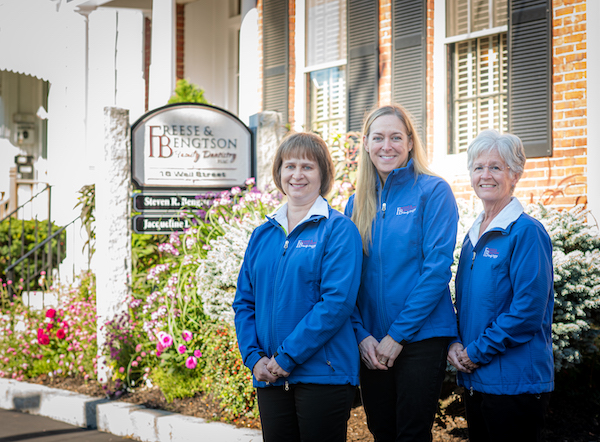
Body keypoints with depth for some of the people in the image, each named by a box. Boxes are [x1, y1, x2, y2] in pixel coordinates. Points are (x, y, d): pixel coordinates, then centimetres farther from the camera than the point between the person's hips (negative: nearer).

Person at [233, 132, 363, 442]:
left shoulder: (338, 229, -4)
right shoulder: (263, 234, 13)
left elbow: (338, 300, -14)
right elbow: (244, 302, 12)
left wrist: (287, 357, -16)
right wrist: (254, 357, -4)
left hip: (322, 373, -5)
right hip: (270, 378, 5)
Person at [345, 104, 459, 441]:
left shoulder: (433, 191, -5)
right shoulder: (358, 202, 9)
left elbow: (437, 268, -12)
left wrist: (397, 335, -14)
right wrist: (361, 334, -6)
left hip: (421, 337, -4)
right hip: (371, 344, 5)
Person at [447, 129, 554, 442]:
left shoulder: (527, 232, -12)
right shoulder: (473, 235, 12)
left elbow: (528, 311, -19)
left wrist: (476, 352, -15)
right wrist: (454, 343, 0)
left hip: (515, 382, -7)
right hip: (474, 380, 8)